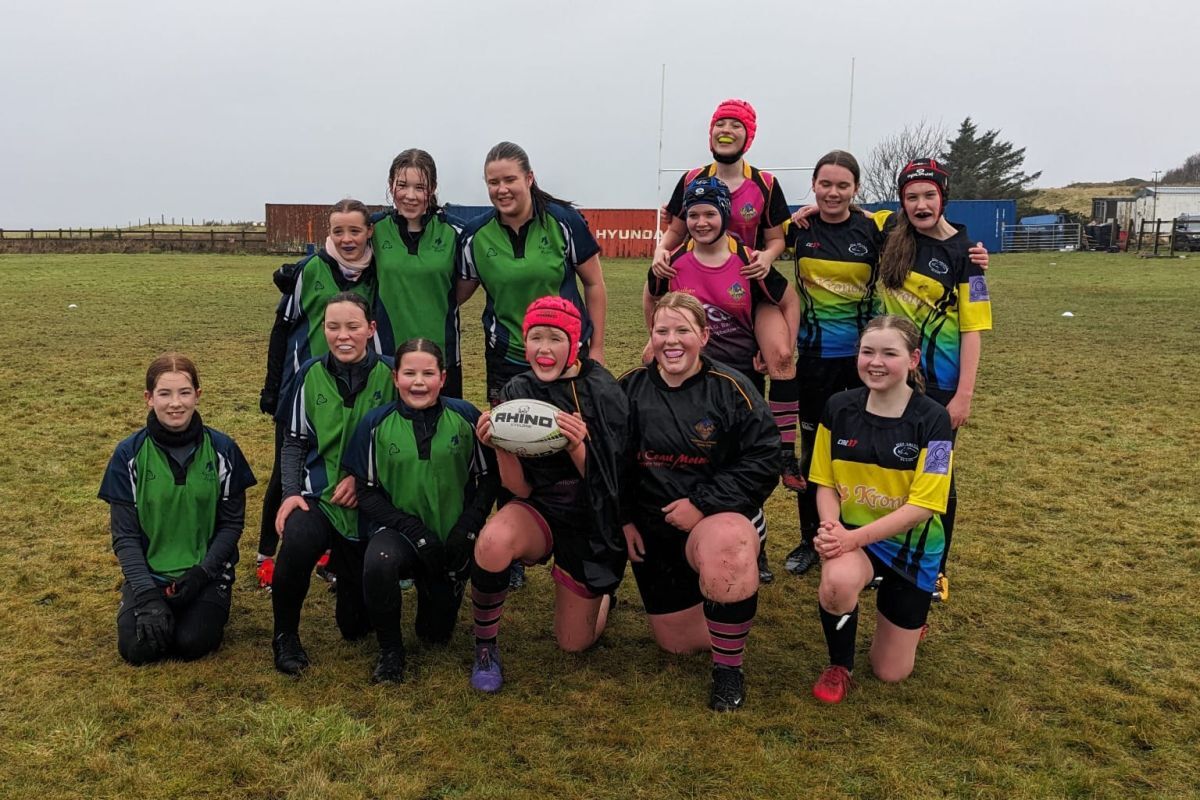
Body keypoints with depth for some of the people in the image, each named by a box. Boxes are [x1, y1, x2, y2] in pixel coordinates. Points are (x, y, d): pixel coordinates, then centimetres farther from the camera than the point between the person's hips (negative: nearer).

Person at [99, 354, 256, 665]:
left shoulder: (222, 449, -6)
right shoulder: (129, 454, -7)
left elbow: (232, 523, -1)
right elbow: (124, 534, -5)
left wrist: (202, 573, -15)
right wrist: (147, 593, -16)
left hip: (206, 572, -1)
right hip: (148, 573, 1)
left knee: (193, 643, -21)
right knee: (137, 647, -19)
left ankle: (211, 605, 13)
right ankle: (155, 606, 15)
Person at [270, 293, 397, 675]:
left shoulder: (389, 374, -8)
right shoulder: (310, 374, 0)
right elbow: (295, 442, 6)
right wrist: (291, 493, -8)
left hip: (369, 504, 0)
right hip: (317, 496, 1)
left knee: (356, 624, 4)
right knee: (297, 541, -37)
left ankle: (343, 567, 41)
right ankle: (285, 635, -9)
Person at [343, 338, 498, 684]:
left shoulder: (466, 417, -8)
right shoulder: (376, 424, -8)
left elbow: (487, 478, -1)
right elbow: (366, 492, -6)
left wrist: (465, 531, -14)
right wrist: (416, 532, -17)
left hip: (452, 538, 1)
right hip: (398, 530, -1)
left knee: (437, 634, 6)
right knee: (378, 563, -36)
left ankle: (429, 587, 41)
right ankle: (390, 650, -9)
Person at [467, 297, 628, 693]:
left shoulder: (602, 393, -17)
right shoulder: (516, 393, -10)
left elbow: (610, 483, -17)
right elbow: (521, 489, -11)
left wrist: (577, 447, -35)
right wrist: (500, 445, -30)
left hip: (593, 522, -1)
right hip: (539, 510, 1)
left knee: (574, 644, 5)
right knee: (493, 542, -34)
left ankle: (602, 591, 39)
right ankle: (485, 646, -8)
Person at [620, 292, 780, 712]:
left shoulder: (731, 388, -10)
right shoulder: (631, 388, -1)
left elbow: (764, 460, -14)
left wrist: (702, 504, -19)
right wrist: (624, 520, 0)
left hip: (721, 516, -4)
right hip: (652, 529, 4)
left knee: (725, 553, -41)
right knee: (676, 640, 8)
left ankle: (728, 667, -14)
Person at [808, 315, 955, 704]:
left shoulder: (932, 419, -17)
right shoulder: (839, 408, -7)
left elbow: (922, 505, -19)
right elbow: (825, 482, 0)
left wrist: (854, 538, -27)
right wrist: (832, 526, -21)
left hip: (911, 545, -1)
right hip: (851, 533, 1)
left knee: (891, 672, 5)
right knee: (837, 581, -37)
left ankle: (907, 613, 40)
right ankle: (839, 665, -5)